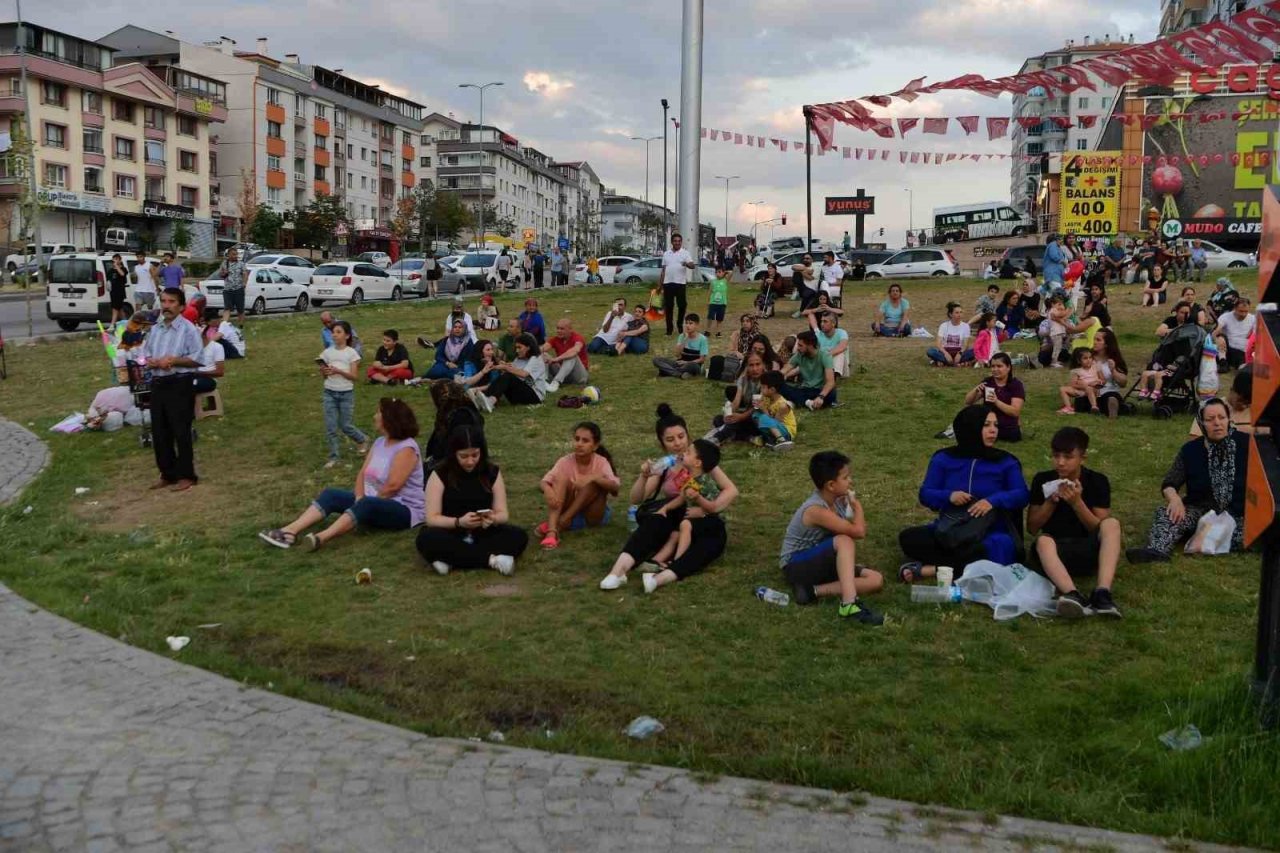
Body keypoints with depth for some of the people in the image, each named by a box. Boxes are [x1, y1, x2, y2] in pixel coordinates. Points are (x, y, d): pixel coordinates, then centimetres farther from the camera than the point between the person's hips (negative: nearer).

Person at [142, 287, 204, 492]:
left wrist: (173, 360, -19)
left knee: (181, 432, -3)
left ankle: (186, 475, 7)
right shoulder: (155, 329, 13)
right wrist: (153, 362, -6)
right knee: (159, 432, 10)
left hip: (180, 385, -7)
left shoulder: (188, 329, -7)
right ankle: (167, 474, 21)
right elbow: (145, 354, 16)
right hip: (157, 384, 7)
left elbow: (197, 359, -12)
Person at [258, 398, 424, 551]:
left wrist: (363, 502, -13)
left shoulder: (406, 448, -18)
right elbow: (363, 473, 5)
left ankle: (321, 538, -53)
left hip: (403, 510, -9)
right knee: (330, 495, -5)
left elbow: (392, 486, -25)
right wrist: (360, 498, -13)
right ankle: (289, 532, -22)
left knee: (366, 505, -39)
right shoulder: (379, 442, 10)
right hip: (373, 502, 9)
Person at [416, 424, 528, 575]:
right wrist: (459, 522, -30)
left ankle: (450, 559, -28)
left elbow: (503, 513, -2)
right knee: (426, 538, -35)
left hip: (483, 535, 2)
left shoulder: (492, 473, 0)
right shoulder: (440, 474, -7)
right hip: (451, 535, -2)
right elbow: (432, 518, -12)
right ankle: (491, 559, -30)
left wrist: (493, 519, -26)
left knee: (519, 536, -26)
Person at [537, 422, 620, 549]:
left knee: (596, 481, -26)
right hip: (567, 511, 1)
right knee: (561, 478, -25)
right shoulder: (565, 462, -7)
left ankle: (561, 522, -29)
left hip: (593, 514, -1)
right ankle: (551, 531, -46)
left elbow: (615, 487, -26)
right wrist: (548, 490, -43)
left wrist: (593, 478, -42)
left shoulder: (601, 462, -11)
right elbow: (545, 481, -19)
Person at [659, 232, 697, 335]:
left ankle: (680, 323, 20)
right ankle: (669, 329, 9)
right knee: (668, 307, 3)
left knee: (682, 305, -2)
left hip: (680, 283, -3)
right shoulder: (666, 254, 14)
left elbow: (693, 266, -12)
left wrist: (687, 264, -35)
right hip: (668, 283, 3)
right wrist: (659, 284, 14)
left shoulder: (685, 253, 2)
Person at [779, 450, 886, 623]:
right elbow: (859, 532, -28)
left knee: (876, 580, -9)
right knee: (844, 541, -33)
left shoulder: (838, 499, -1)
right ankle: (849, 604, -41)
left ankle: (812, 591, -17)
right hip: (796, 566, -8)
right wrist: (857, 506, -12)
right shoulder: (816, 510, -26)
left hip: (820, 564, 9)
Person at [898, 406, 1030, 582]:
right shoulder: (943, 458, 7)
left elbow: (1022, 494, -3)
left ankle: (933, 569, -31)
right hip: (948, 529, 2)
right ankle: (966, 564, -30)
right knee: (908, 538, -24)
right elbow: (925, 494, 4)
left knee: (1000, 550, -38)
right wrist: (948, 496, -17)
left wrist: (994, 500, -22)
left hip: (989, 533, -1)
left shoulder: (1006, 462, 6)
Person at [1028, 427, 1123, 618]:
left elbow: (1100, 529, -5)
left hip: (1089, 551, 0)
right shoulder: (1042, 480, 3)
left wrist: (1077, 502, -18)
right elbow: (1032, 529, 3)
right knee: (1043, 541, -34)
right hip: (1057, 550, 0)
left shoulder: (1097, 481, 0)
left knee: (1112, 524, -28)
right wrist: (1051, 502, -11)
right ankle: (1073, 596, -60)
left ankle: (1102, 593, -44)